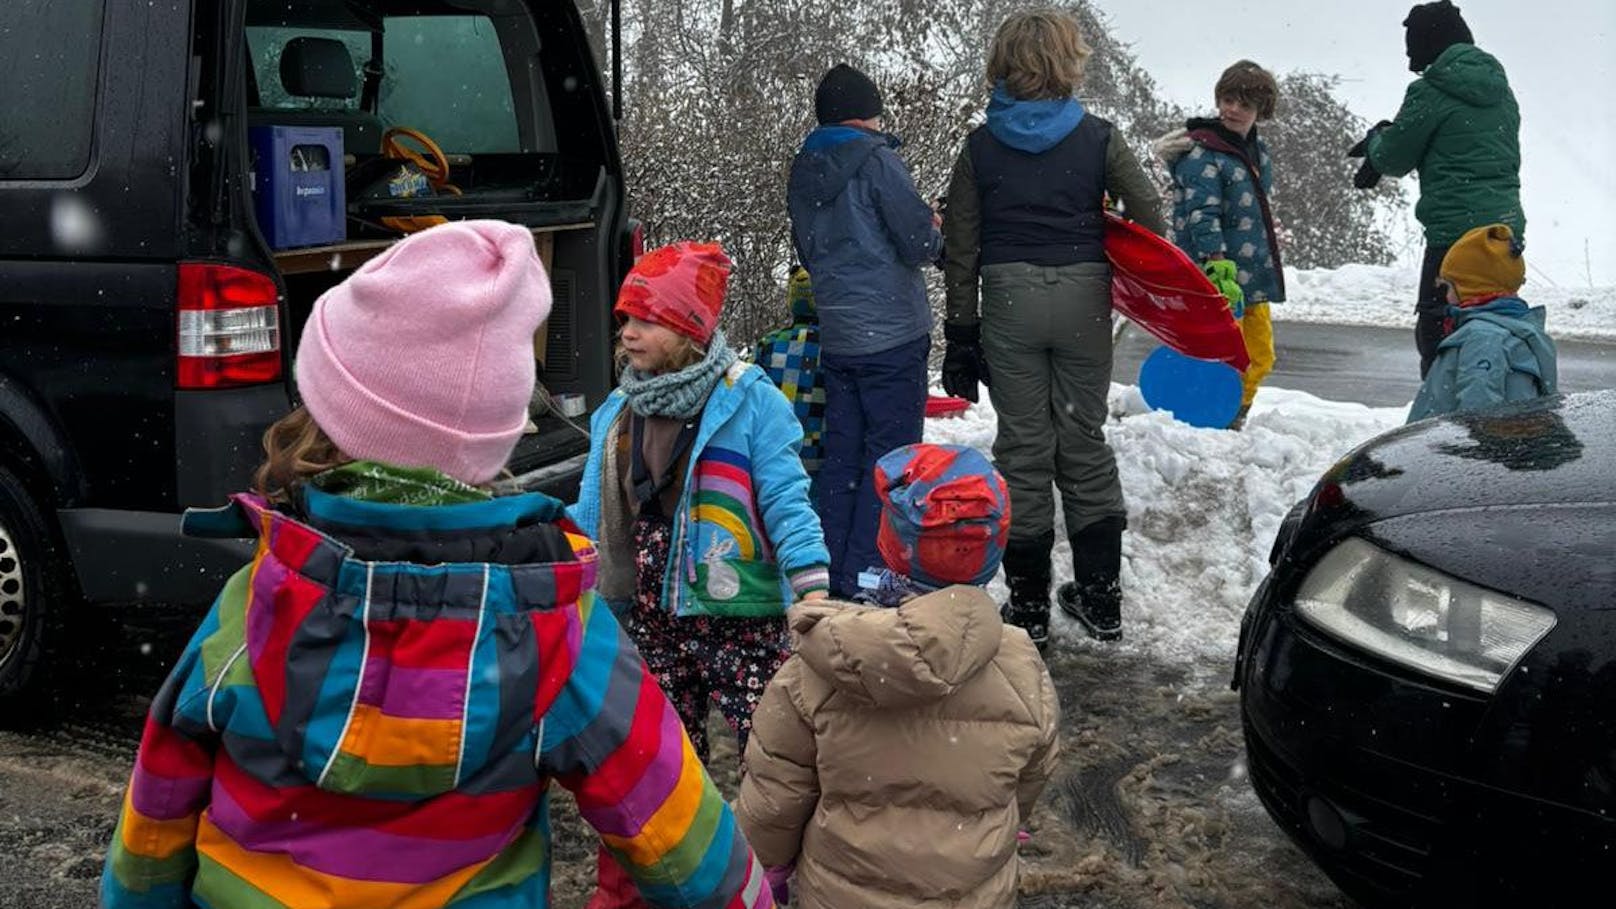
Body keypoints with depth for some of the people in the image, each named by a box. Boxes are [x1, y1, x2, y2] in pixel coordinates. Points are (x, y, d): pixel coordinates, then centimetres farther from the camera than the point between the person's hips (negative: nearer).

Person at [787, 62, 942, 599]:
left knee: (841, 454, 12)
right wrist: (933, 231, 8)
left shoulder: (803, 173, 11)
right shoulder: (876, 160, -11)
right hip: (892, 335, -7)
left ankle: (833, 575, 15)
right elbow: (920, 245, -13)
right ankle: (867, 578, -2)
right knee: (891, 457, -2)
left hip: (835, 338, 7)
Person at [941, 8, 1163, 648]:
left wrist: (961, 332, 6)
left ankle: (1029, 607, 11)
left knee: (1022, 448, 6)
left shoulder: (980, 146, 1)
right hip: (1083, 297, 0)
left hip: (1008, 299, 0)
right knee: (1084, 442, 12)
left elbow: (960, 248, 1)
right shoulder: (1097, 139, -2)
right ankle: (1101, 599, 17)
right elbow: (1149, 213, -7)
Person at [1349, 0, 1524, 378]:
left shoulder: (1431, 92, -9)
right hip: (1507, 227, 8)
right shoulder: (1501, 91, 15)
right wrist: (1389, 136, 17)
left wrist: (1377, 136, 22)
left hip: (1455, 229, -8)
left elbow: (1393, 158, 0)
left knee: (1435, 332, -3)